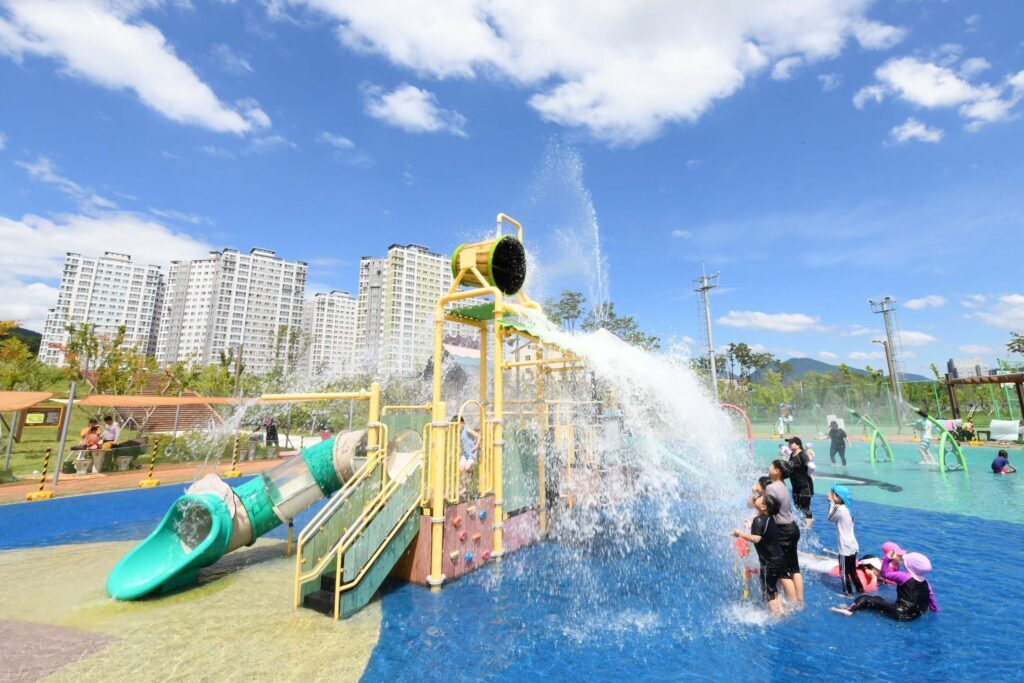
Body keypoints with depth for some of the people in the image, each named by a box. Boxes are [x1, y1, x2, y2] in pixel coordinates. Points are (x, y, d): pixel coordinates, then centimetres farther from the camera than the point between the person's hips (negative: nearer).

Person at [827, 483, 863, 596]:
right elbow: (835, 518, 17)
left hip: (846, 547, -9)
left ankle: (848, 593, 11)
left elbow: (830, 518, -6)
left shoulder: (839, 509, -21)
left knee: (844, 572, 4)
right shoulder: (846, 509, 6)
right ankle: (860, 589, 32)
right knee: (852, 570, 22)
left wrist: (831, 502, -3)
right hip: (853, 546, 9)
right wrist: (832, 502, 9)